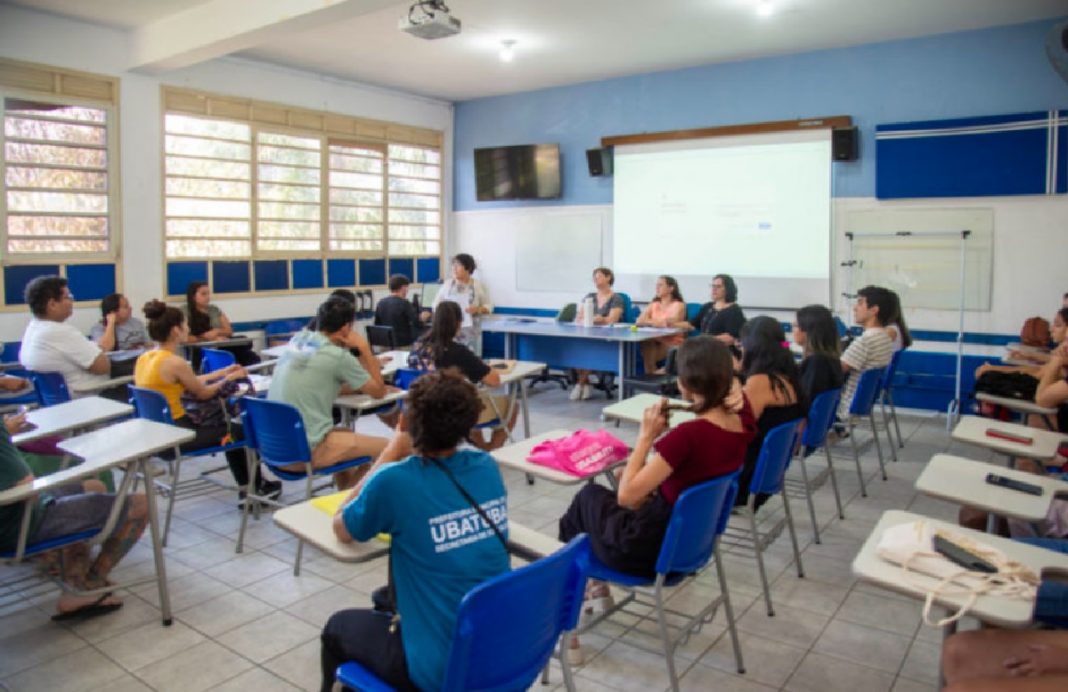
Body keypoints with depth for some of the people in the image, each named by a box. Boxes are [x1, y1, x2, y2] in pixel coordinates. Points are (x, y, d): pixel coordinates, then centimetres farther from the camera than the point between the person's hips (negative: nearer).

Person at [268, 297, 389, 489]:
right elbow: (379, 392, -1)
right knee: (385, 447, 5)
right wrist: (364, 348, 2)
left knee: (347, 434, 31)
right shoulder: (337, 355, -14)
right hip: (306, 451, -8)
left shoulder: (297, 341, 7)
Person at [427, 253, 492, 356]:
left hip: (471, 331, -1)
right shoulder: (447, 283, 6)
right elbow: (436, 304, 12)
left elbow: (488, 306, 7)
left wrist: (477, 309, -12)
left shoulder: (478, 285, 3)